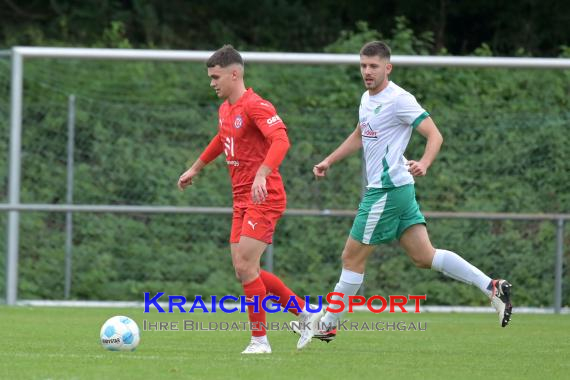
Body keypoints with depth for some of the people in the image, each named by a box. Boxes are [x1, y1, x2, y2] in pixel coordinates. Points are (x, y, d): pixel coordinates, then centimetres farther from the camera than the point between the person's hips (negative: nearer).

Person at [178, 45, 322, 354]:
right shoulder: (225, 109, 14)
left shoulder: (255, 106, -14)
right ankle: (306, 312, 16)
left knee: (246, 267, -12)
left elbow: (281, 140, -28)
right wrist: (195, 169, 43)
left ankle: (260, 339, -2)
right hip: (242, 200, 9)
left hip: (264, 198, -9)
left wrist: (261, 175, -41)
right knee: (243, 270, 5)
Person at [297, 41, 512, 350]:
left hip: (388, 190, -9)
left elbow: (434, 135, -18)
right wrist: (328, 162, 29)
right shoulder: (367, 98, 15)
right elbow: (359, 136, 33)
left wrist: (424, 163, -35)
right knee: (424, 257, 4)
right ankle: (492, 287, 1)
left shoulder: (399, 99, -13)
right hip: (382, 188, 9)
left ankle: (327, 325, 10)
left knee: (352, 257, 0)